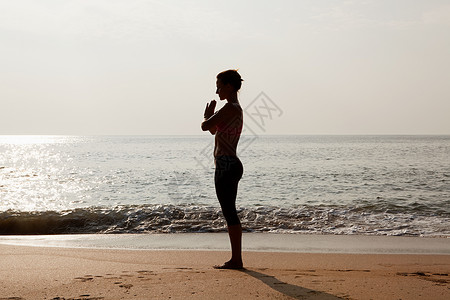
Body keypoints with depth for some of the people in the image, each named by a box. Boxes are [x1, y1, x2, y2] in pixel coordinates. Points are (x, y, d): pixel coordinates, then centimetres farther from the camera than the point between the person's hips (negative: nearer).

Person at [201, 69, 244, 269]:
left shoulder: (230, 108, -14)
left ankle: (236, 259, -2)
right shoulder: (236, 109, 18)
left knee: (229, 213, -6)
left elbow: (205, 126, -16)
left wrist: (208, 117, 4)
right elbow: (213, 130, 28)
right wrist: (210, 116, 11)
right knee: (230, 213, 13)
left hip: (226, 166, -10)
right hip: (231, 165, 10)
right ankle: (236, 259, 17)